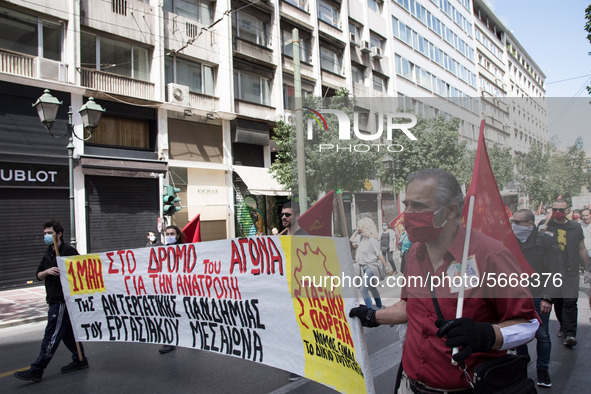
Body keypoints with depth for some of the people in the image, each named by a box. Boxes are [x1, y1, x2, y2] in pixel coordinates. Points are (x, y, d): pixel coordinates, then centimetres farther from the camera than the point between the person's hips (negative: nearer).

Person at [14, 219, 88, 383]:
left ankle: (36, 371, 0)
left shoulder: (68, 251, -11)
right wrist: (47, 271, -8)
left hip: (63, 300, -9)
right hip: (55, 300, 9)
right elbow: (39, 276, 12)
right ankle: (80, 360, 26)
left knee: (51, 336, -4)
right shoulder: (48, 253, 16)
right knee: (67, 332, 15)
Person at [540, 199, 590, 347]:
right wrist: (540, 232, -18)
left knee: (570, 301, -9)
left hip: (571, 270, 0)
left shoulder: (575, 227, 8)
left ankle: (570, 334, -9)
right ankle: (563, 326, 29)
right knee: (557, 301, 10)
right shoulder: (545, 225, 3)